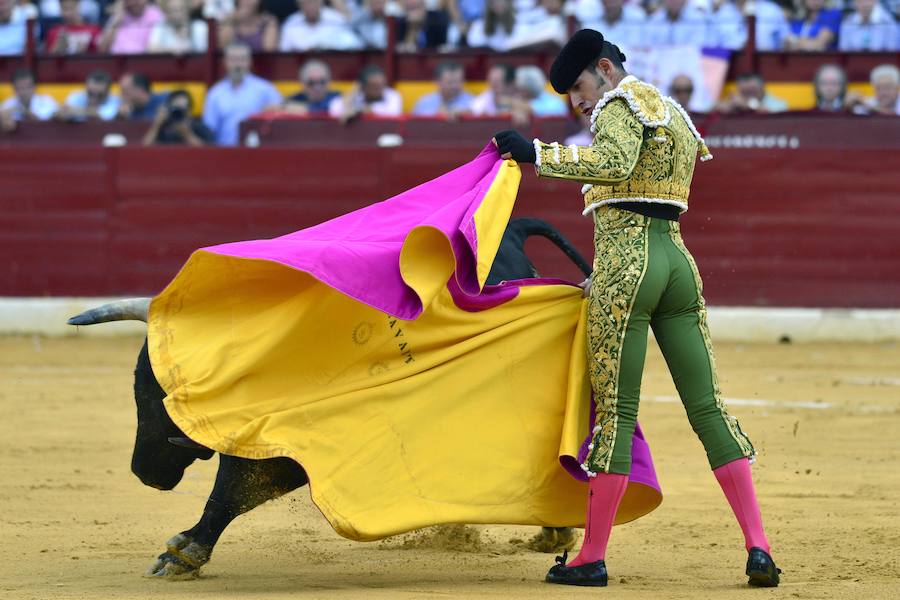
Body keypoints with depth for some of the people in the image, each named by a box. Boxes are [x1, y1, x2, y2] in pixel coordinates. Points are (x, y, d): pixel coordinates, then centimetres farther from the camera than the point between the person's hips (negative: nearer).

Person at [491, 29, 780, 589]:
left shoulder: (623, 102, -3)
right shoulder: (675, 116, 25)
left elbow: (615, 163, -25)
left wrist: (536, 153, -25)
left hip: (625, 262, -8)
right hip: (677, 262, 8)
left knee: (615, 412, -4)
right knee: (708, 408, 5)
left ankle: (592, 559, 2)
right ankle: (758, 548, -3)